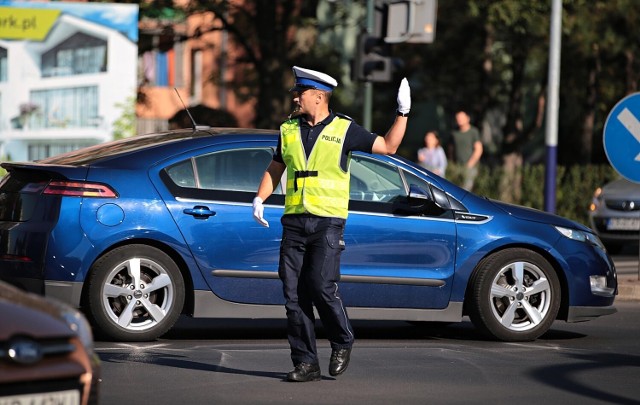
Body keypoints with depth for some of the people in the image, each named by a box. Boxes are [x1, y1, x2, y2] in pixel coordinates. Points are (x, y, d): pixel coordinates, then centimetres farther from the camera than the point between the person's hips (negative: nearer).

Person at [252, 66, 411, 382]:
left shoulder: (344, 129, 1)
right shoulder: (288, 129, 12)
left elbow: (388, 146, 4)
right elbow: (275, 169, 22)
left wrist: (403, 113, -5)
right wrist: (259, 199, 8)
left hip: (328, 222, -4)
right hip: (294, 222, 4)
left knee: (321, 287, -16)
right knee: (294, 295, -1)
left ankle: (342, 342, 9)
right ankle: (306, 363, 5)